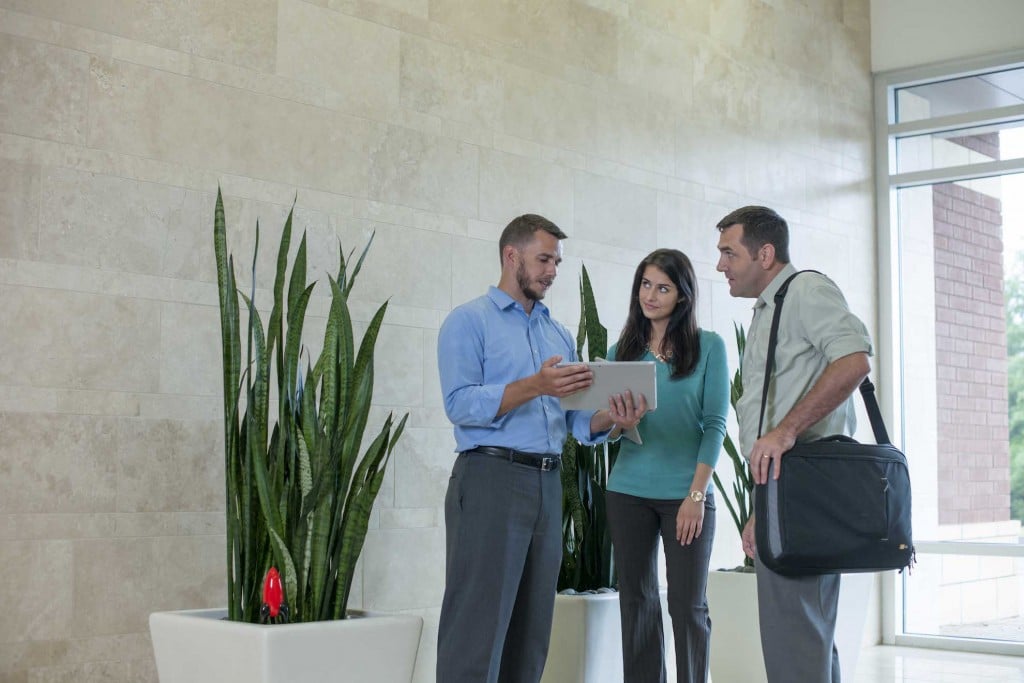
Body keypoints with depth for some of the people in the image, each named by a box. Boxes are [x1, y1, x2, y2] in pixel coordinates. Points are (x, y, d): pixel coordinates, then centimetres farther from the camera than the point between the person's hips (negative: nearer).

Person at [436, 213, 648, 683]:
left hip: (548, 484, 7)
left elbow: (577, 420, 14)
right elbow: (460, 404, -14)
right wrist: (534, 386, -23)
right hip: (490, 477, -7)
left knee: (531, 629, 9)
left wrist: (611, 419, -8)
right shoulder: (469, 322, 0)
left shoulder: (560, 336, 19)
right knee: (478, 627, -8)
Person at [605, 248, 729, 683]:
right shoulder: (622, 351, 10)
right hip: (629, 492, 3)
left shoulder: (708, 346, 1)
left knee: (688, 605, -1)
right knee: (636, 602, 5)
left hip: (685, 494, -3)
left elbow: (715, 424, -3)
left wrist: (696, 494, -12)